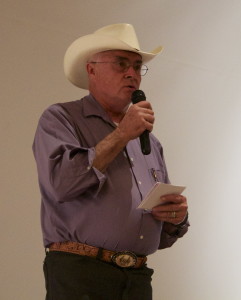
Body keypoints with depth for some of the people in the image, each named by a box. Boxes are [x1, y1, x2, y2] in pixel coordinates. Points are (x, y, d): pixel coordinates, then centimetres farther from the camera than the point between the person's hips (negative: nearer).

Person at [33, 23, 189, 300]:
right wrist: (121, 135, -11)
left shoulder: (149, 141, 19)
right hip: (79, 275, -5)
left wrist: (177, 217, -1)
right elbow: (61, 183, -18)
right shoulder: (59, 119, 2)